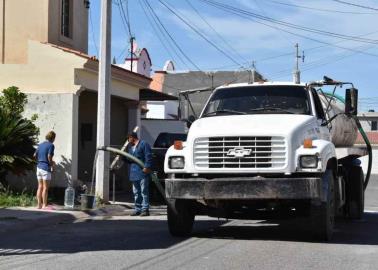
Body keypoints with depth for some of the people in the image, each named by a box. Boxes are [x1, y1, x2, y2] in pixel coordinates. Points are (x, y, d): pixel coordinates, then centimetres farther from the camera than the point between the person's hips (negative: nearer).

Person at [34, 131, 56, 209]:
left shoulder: (40, 145, 13)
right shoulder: (51, 145, -9)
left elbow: (35, 155, 13)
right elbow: (49, 157, -19)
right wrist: (52, 163, -2)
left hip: (39, 167, 7)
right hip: (46, 168, -7)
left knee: (40, 187, 10)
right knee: (45, 188, -3)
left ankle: (39, 205, 10)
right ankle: (44, 205, -2)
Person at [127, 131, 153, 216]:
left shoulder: (144, 144, -4)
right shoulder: (130, 147, 22)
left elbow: (148, 156, -12)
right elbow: (129, 159, 28)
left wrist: (147, 167, -21)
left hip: (143, 171, -9)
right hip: (134, 173, 9)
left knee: (144, 191, -8)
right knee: (136, 192, 10)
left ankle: (145, 209, -7)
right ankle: (137, 209, 16)